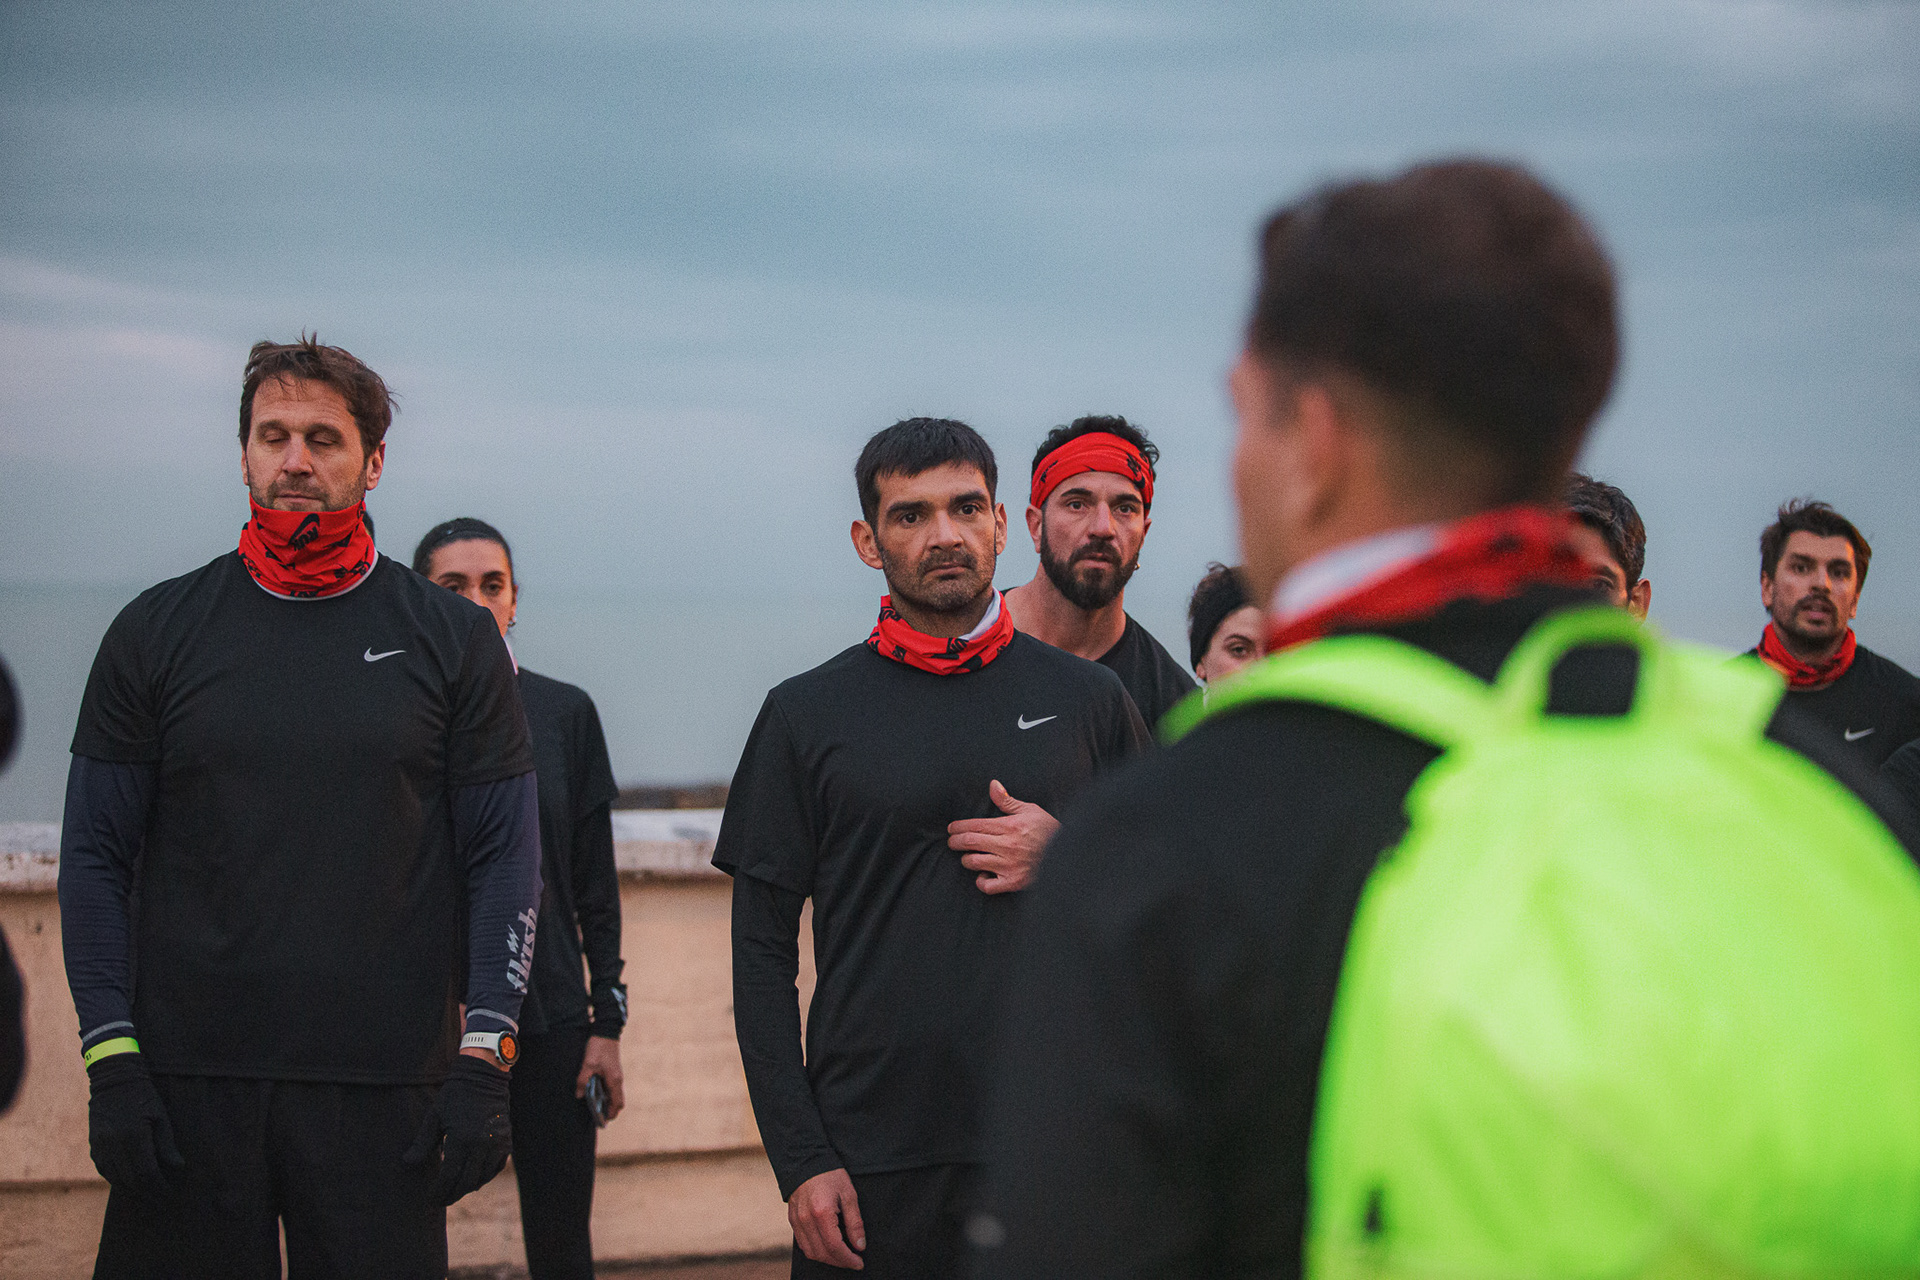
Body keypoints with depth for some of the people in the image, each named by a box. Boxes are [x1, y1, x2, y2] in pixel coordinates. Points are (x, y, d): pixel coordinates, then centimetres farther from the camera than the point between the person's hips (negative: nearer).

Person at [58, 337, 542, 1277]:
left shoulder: (452, 639, 5)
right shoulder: (157, 632, 7)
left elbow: (505, 859, 4)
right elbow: (96, 857, 6)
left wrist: (484, 1058, -6)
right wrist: (110, 1061, -3)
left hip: (384, 1087, -1)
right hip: (187, 1077, 1)